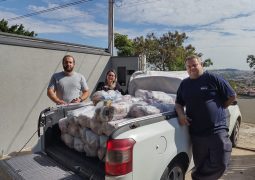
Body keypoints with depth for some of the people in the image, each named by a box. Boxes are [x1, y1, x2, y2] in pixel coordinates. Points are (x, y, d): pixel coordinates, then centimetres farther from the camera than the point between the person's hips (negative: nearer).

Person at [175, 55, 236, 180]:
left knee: (220, 163, 0)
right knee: (200, 164, 14)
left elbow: (232, 96, 2)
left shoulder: (213, 78, -3)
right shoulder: (184, 84, 11)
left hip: (217, 130, -3)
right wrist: (180, 114, -4)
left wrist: (218, 109, 2)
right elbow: (178, 103, 16)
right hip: (196, 133, 3)